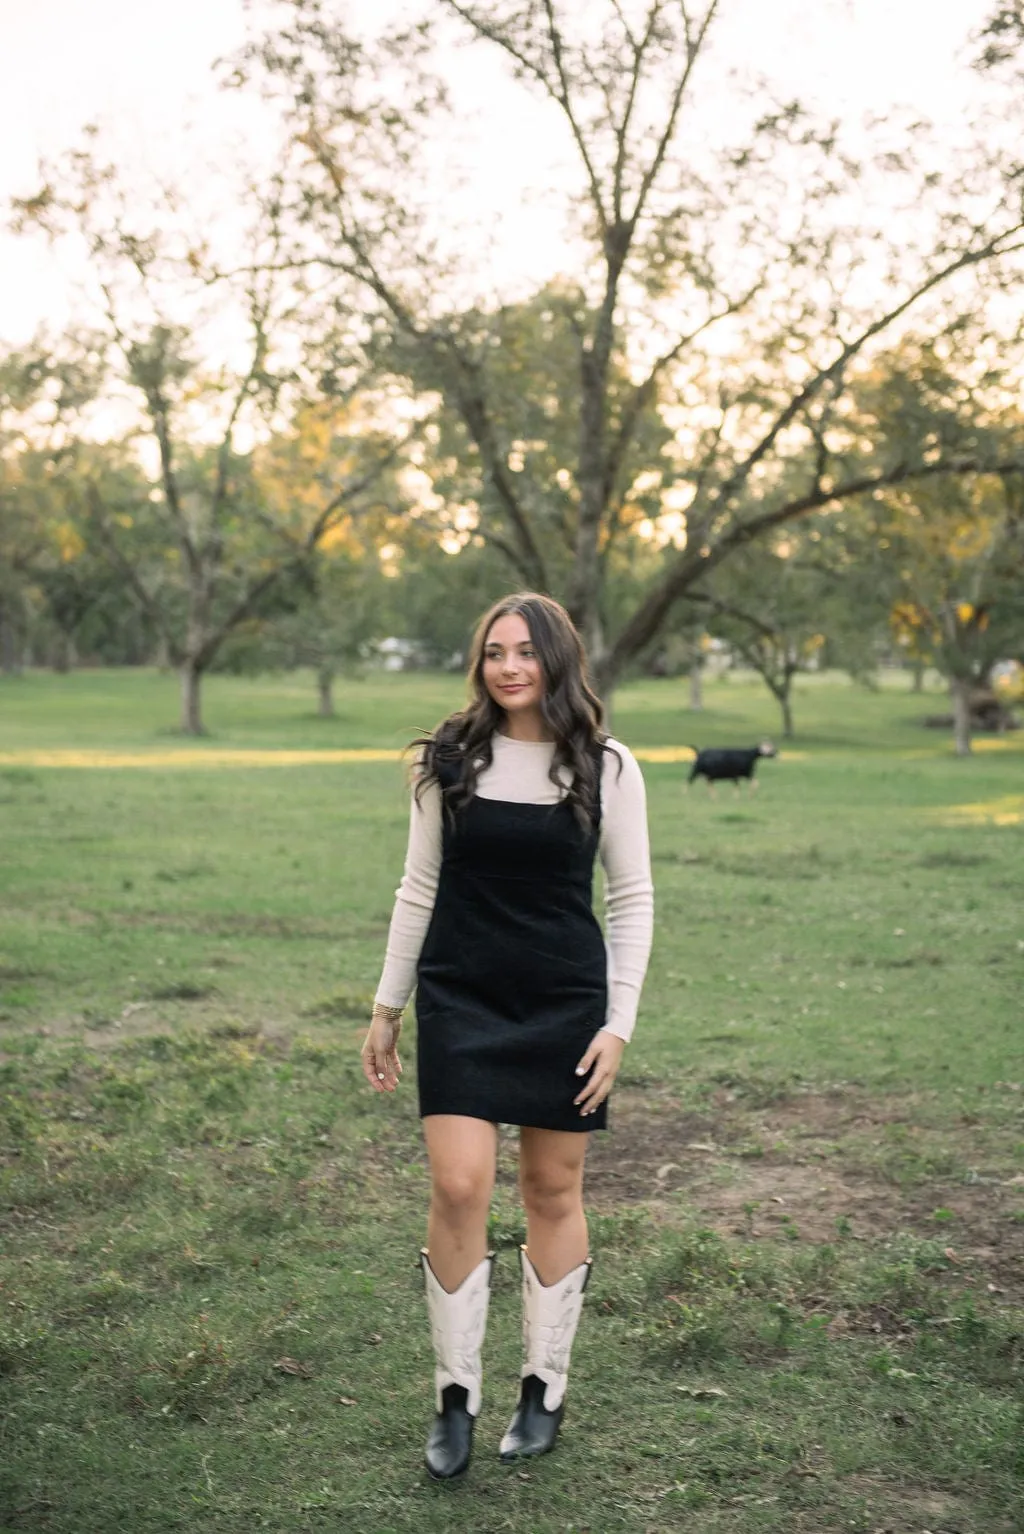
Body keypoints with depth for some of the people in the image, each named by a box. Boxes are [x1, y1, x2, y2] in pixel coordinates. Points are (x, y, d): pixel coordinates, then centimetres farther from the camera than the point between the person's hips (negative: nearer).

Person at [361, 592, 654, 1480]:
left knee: (554, 1191, 8)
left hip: (564, 1004, 0)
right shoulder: (450, 760, 1)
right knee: (459, 1189, -8)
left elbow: (631, 901, 1)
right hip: (460, 1001, 1)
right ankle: (456, 1398, 9)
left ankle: (545, 1390, 24)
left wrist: (619, 1023, -6)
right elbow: (419, 889, 7)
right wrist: (386, 1009, 7)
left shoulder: (606, 769, -2)